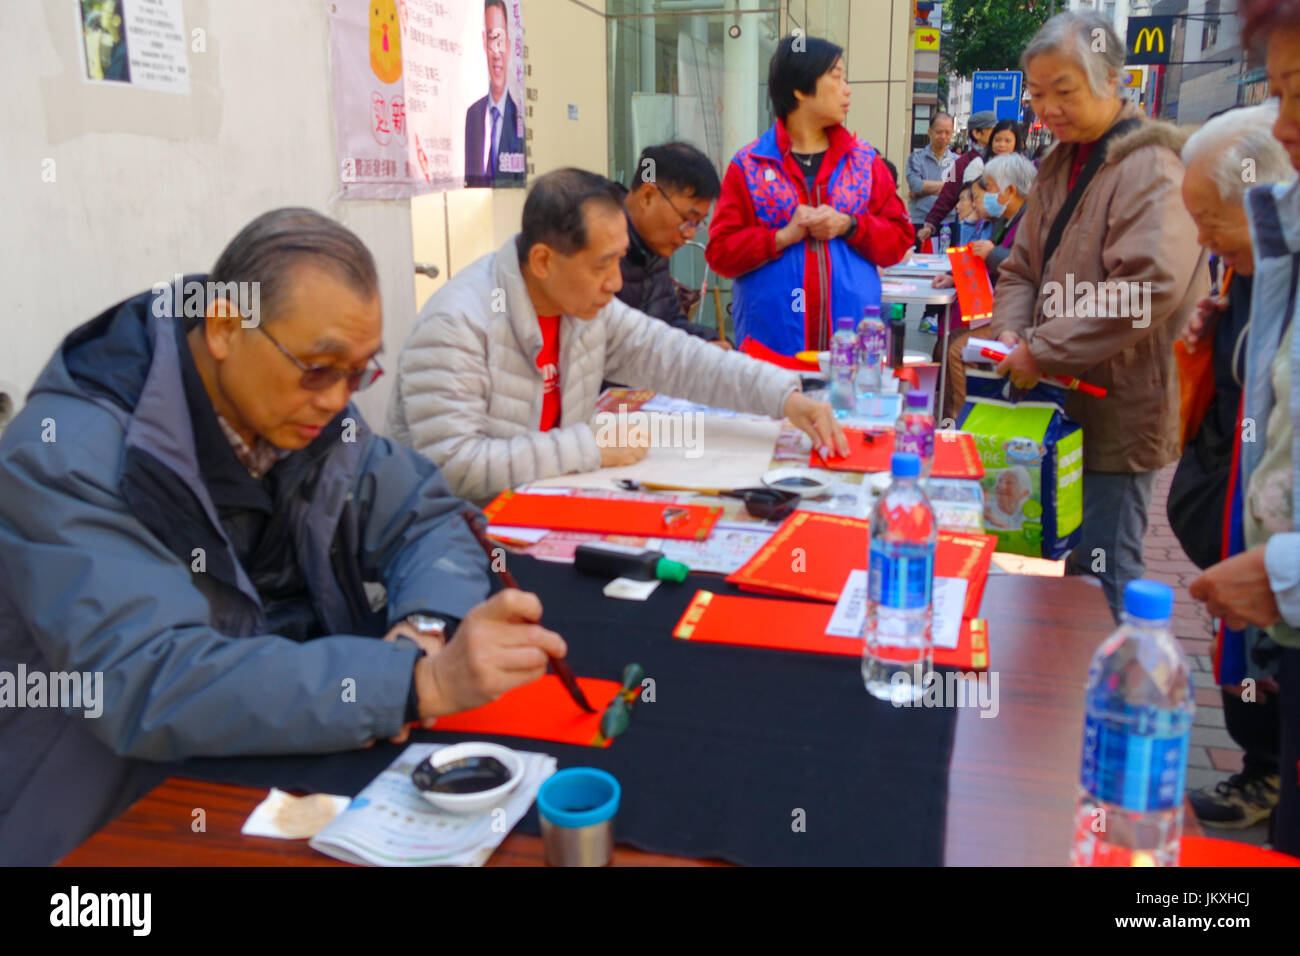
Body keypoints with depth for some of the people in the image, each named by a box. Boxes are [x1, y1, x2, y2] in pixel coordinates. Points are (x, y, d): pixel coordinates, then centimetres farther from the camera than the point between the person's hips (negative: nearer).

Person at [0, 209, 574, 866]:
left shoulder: (302, 408, -3)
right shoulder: (65, 458, -22)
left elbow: (426, 517, 2)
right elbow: (144, 685, -30)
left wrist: (428, 627, -20)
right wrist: (419, 683, -36)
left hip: (297, 766, 5)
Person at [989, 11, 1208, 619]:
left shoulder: (1151, 167, -15)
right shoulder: (1060, 165, 12)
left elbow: (1151, 286, -28)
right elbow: (1021, 267, 16)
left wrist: (1042, 350, -23)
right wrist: (1010, 333, -5)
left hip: (1118, 409, -8)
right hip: (1064, 402, 8)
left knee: (1100, 573, -1)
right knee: (1062, 557, 18)